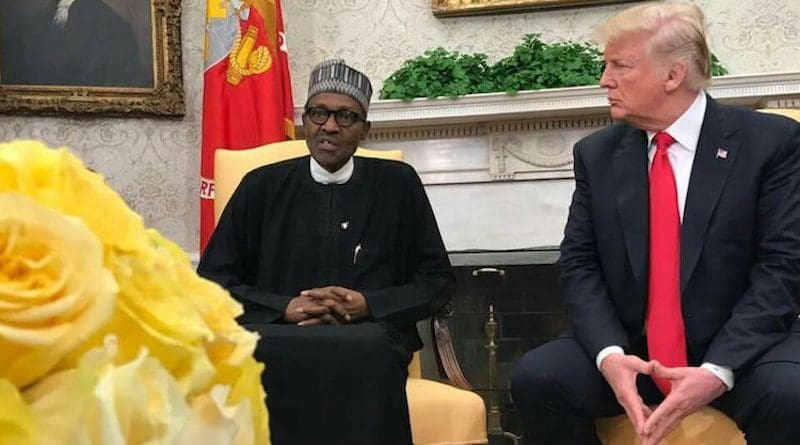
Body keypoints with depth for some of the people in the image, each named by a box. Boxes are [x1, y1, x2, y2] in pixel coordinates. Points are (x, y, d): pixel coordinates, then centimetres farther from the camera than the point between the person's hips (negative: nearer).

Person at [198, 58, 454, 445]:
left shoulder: (398, 184, 10)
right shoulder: (262, 186, 11)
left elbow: (437, 281, 10)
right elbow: (212, 280, 9)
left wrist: (367, 305, -8)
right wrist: (285, 309, -8)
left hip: (368, 340, 0)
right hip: (280, 340, 1)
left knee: (368, 353, -37)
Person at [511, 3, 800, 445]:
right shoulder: (597, 154, 5)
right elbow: (579, 264, 2)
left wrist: (719, 368, -22)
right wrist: (608, 354, -17)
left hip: (741, 349, -3)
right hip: (630, 350, 3)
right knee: (535, 377, -21)